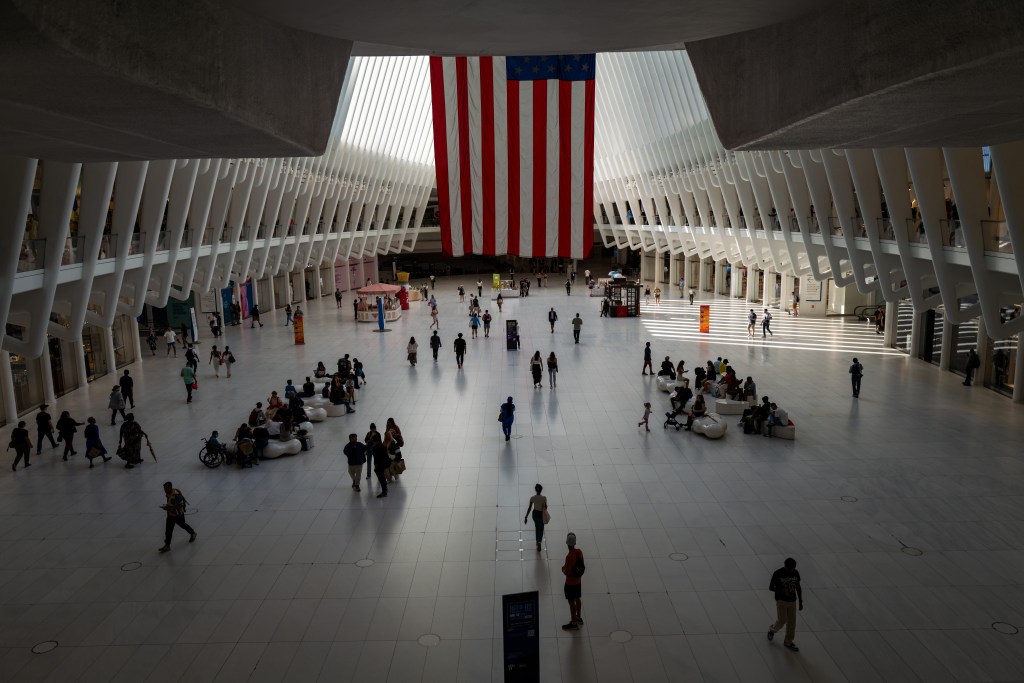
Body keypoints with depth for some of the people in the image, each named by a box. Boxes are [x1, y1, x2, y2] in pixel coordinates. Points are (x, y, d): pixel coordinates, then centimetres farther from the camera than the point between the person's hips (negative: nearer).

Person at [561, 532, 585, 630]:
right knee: (578, 599, 23)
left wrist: (563, 570, -5)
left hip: (570, 583, -7)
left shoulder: (569, 556, -31)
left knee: (572, 602, 8)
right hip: (578, 581, 7)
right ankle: (578, 618, 41)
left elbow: (568, 573, -27)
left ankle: (574, 623, 21)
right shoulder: (579, 551, -10)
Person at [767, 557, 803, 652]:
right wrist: (783, 592, -26)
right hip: (781, 600, -4)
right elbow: (770, 587, -12)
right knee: (782, 621, -4)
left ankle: (788, 642, 23)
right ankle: (772, 629, 28)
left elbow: (798, 587, 6)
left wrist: (800, 602, 7)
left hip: (792, 601, 4)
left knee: (792, 622, 8)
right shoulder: (778, 573, -19)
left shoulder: (796, 573, -5)